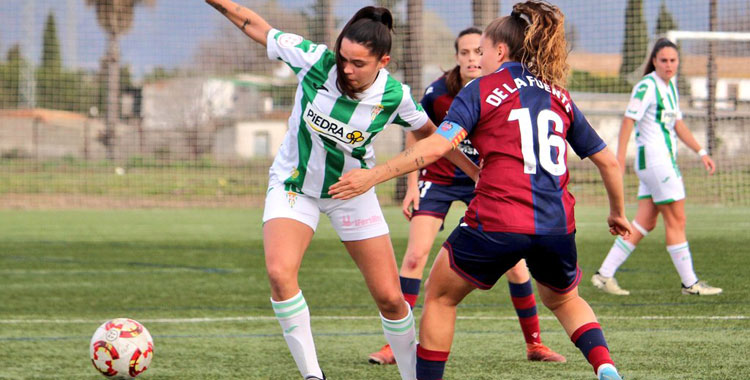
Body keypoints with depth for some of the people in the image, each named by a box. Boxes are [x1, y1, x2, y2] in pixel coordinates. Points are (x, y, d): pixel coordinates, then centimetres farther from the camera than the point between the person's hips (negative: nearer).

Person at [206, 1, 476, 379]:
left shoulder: (394, 96, -20)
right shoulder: (314, 60, -23)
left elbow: (428, 132, 0)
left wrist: (477, 171, 4)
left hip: (353, 191, 1)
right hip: (294, 185, -1)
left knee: (389, 298, 1)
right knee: (279, 273, -27)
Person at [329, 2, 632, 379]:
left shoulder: (481, 90, 4)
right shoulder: (559, 96, 17)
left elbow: (436, 146, -10)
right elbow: (608, 161, 19)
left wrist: (372, 176, -9)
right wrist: (618, 213, 34)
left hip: (496, 223, -4)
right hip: (557, 227, 5)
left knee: (439, 296, 19)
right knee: (564, 300, 30)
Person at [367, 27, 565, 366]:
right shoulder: (438, 93, -17)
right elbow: (416, 133, 0)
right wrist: (412, 185, -1)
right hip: (439, 178, -1)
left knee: (514, 262, -3)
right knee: (415, 255, -13)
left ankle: (534, 344, 12)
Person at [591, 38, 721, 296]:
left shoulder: (671, 86, 15)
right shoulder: (647, 86, -12)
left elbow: (677, 124, 24)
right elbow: (628, 120, -17)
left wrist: (701, 152, 20)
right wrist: (620, 158, -24)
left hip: (666, 159, 9)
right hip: (654, 157, -9)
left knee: (645, 223, 7)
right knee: (676, 220, -4)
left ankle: (604, 274, 7)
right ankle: (689, 283, 2)